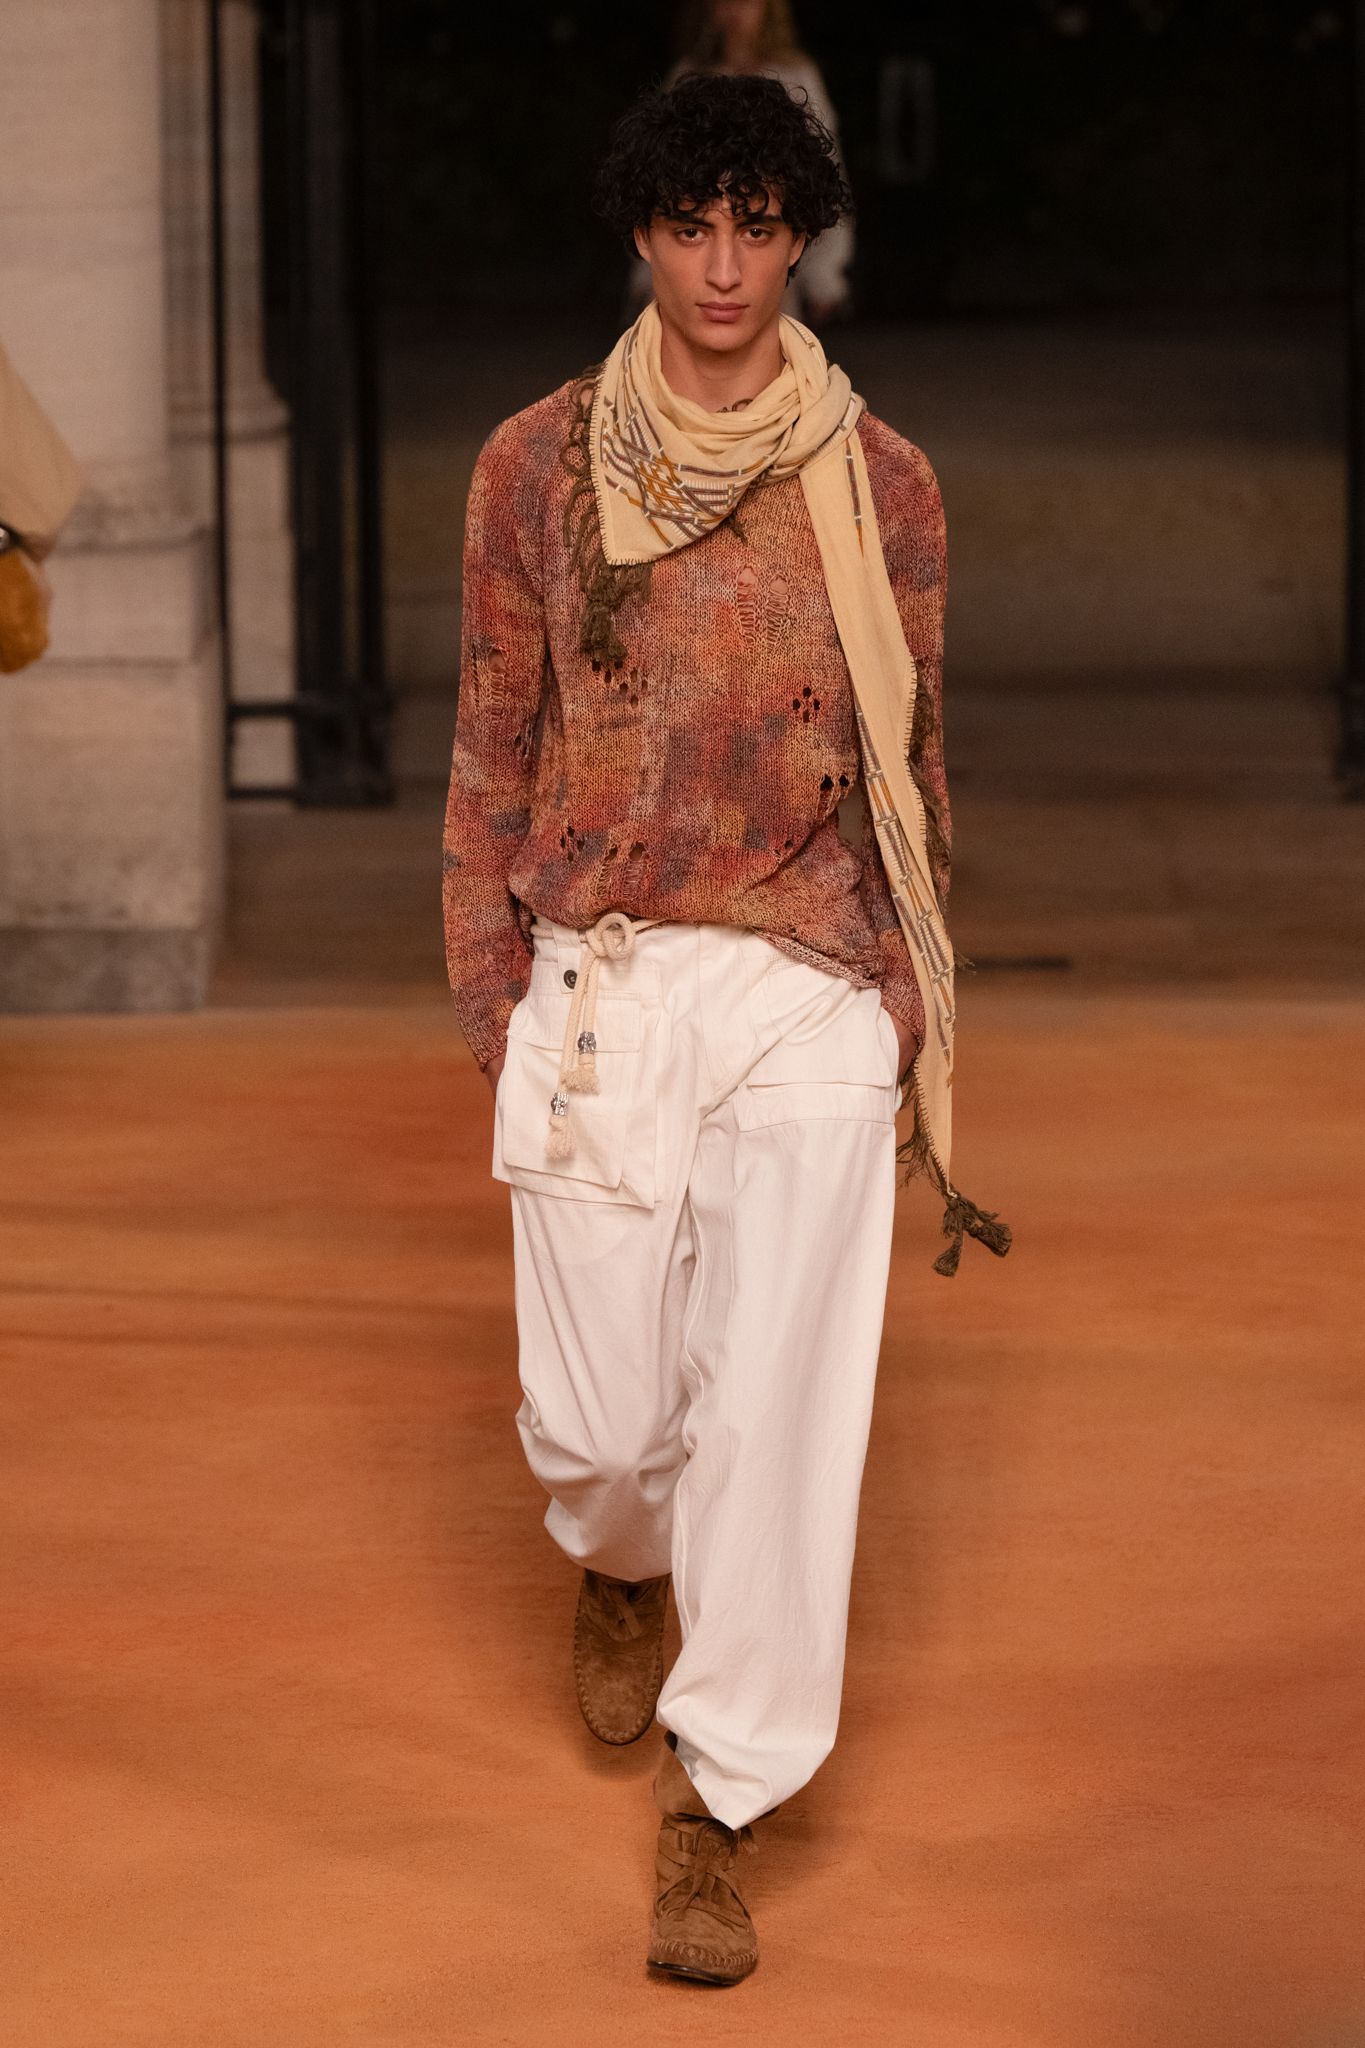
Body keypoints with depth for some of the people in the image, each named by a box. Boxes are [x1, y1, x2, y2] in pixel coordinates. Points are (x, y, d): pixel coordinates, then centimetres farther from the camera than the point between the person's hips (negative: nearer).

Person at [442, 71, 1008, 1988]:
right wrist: (488, 988, 5)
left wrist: (914, 1015, 8)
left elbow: (910, 759, 9)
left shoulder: (880, 484, 2)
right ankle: (619, 1565, 43)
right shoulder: (539, 465, 1)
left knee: (777, 1405, -7)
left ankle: (716, 1812, 4)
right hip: (599, 983, 1)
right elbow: (493, 739, 7)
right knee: (601, 1411, 5)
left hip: (810, 991, 0)